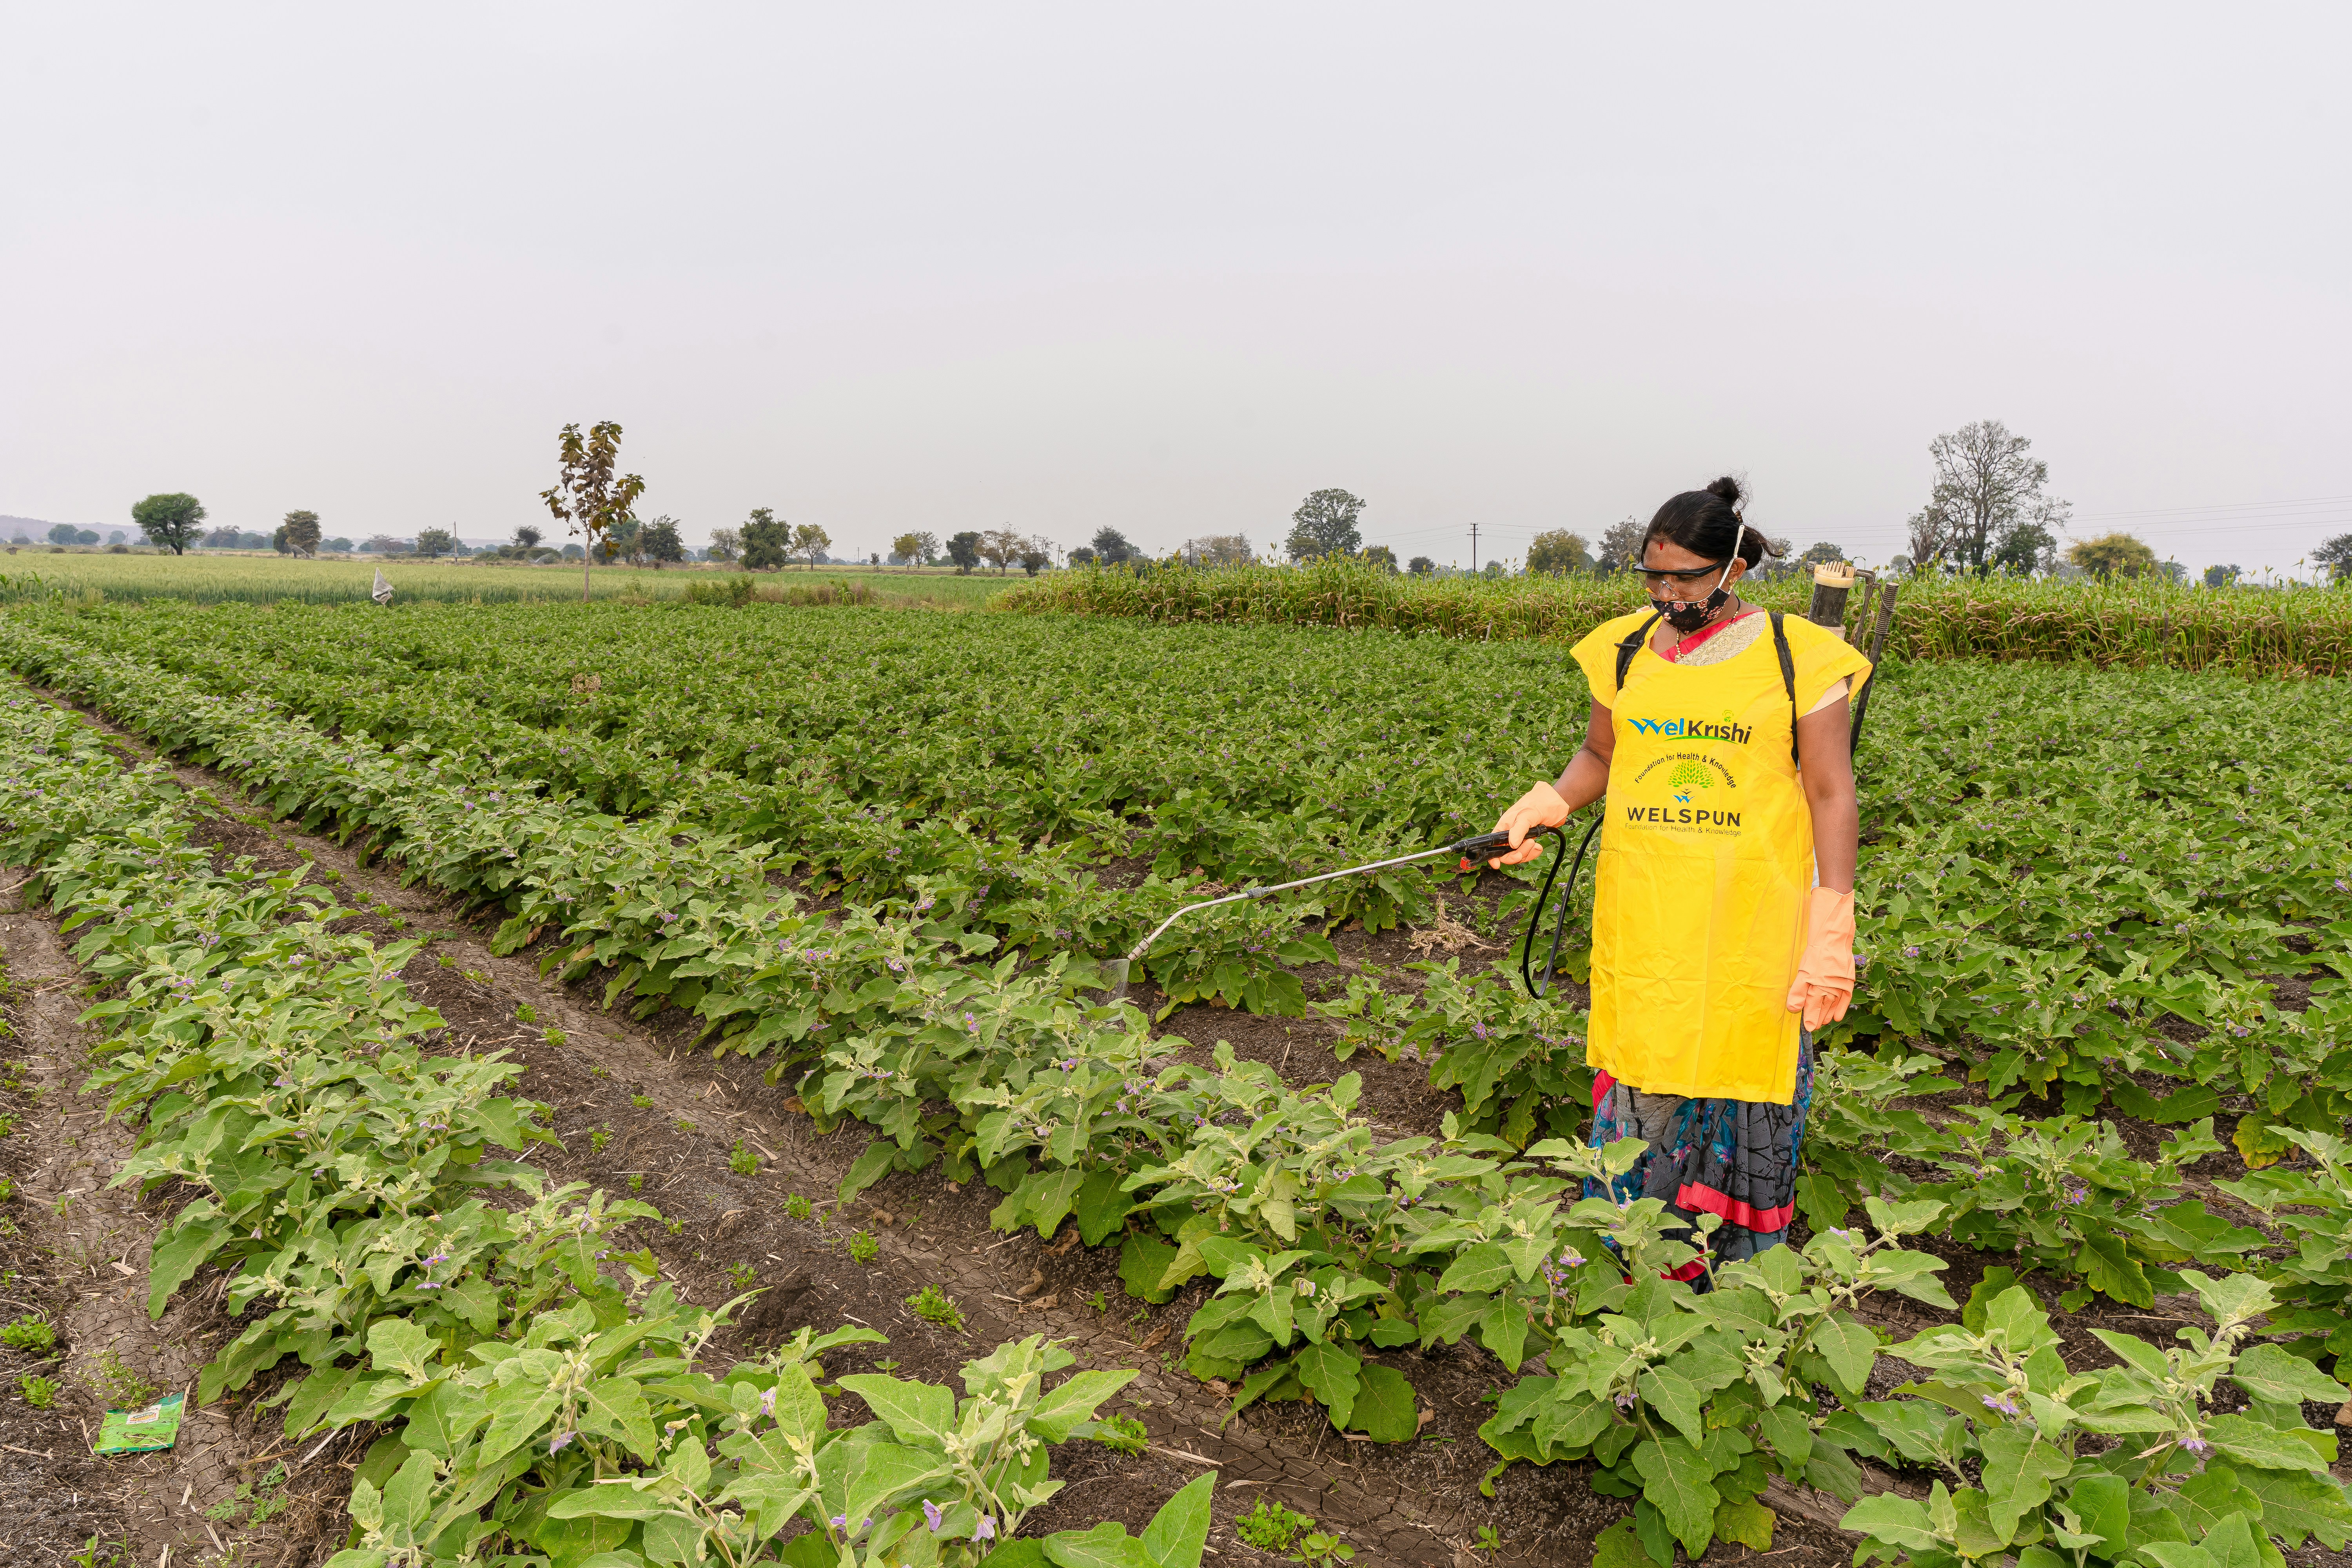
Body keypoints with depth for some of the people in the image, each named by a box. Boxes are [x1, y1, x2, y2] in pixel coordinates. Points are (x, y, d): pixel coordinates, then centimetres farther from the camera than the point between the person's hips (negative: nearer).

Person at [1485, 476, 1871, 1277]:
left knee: (1743, 1083, 5)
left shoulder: (1796, 655, -4)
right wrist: (1546, 804, -3)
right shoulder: (1626, 648, 7)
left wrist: (1831, 932, -8)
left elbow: (1830, 795, -3)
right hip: (1643, 916, 3)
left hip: (1749, 918, -3)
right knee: (1639, 1086, 7)